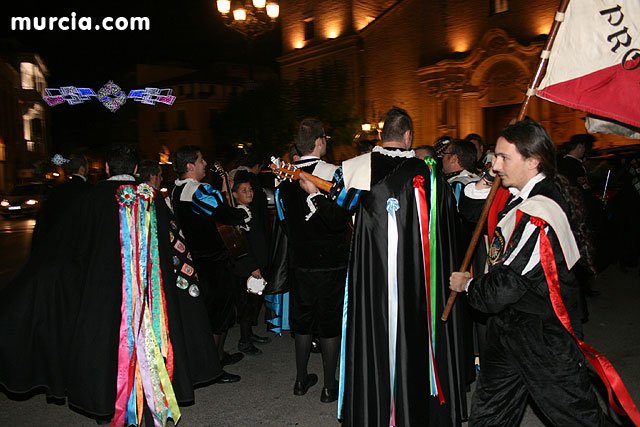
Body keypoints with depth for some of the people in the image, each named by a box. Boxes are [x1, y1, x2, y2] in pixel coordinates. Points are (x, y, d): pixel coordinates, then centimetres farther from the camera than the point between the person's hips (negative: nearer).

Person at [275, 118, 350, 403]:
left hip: (299, 260, 5)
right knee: (330, 323, 8)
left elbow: (285, 217, 10)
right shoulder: (330, 173, -15)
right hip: (330, 261, -5)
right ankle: (330, 387, 18)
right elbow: (340, 220, -20)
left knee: (303, 319, 18)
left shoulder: (284, 176, 2)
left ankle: (301, 380, 30)